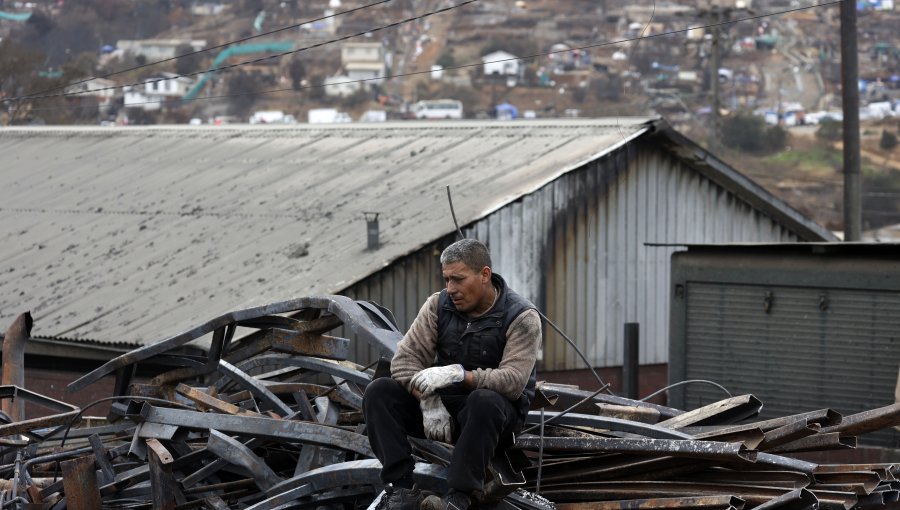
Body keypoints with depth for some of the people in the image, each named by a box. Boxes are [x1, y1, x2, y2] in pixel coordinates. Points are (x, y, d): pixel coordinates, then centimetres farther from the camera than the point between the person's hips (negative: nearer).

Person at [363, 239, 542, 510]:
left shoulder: (521, 317, -13)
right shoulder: (439, 305, 0)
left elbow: (513, 380, -26)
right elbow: (405, 358, -8)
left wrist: (458, 374, -36)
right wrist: (429, 401, -25)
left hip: (497, 409, -5)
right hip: (444, 403, 5)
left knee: (484, 401, -40)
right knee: (378, 391, -17)